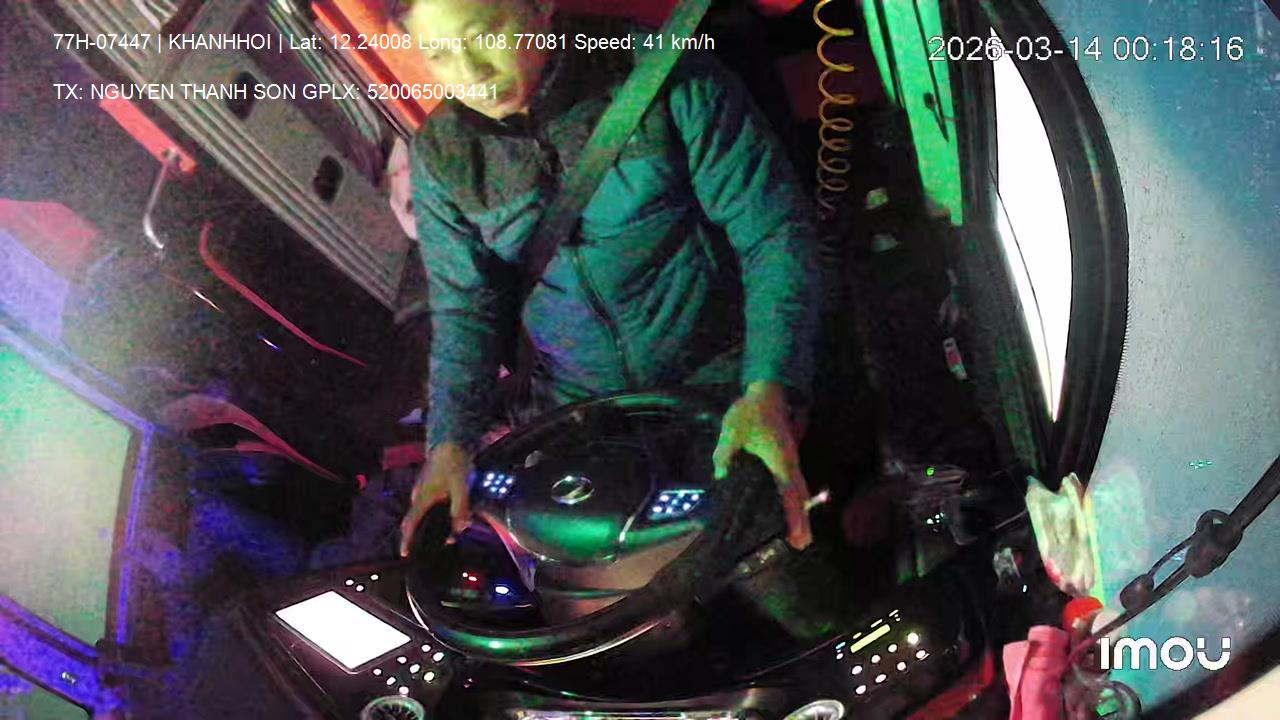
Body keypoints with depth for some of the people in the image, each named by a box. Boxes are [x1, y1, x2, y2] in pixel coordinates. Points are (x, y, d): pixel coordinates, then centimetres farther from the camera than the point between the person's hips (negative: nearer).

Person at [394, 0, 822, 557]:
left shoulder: (666, 76, -13)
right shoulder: (439, 155, -2)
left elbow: (775, 234, -15)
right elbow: (465, 308, 5)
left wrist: (768, 391, -27)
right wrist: (451, 442, -10)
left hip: (721, 388, -3)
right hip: (581, 415, 3)